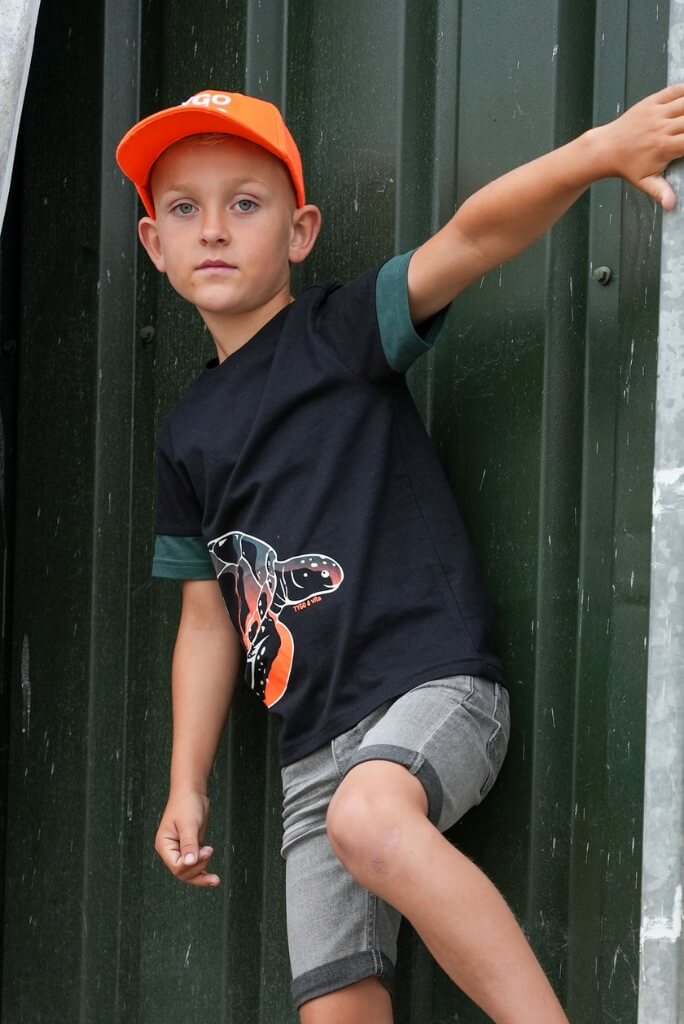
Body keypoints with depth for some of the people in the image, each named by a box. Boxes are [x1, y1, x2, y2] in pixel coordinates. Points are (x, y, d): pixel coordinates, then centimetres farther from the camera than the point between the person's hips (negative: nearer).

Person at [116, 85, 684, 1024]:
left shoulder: (344, 331, -1)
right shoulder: (188, 435, 15)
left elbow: (471, 236, -19)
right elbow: (209, 617, 20)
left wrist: (598, 149, -35)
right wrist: (187, 786, 17)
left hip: (434, 683, -6)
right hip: (313, 748, 6)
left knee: (368, 815, -38)